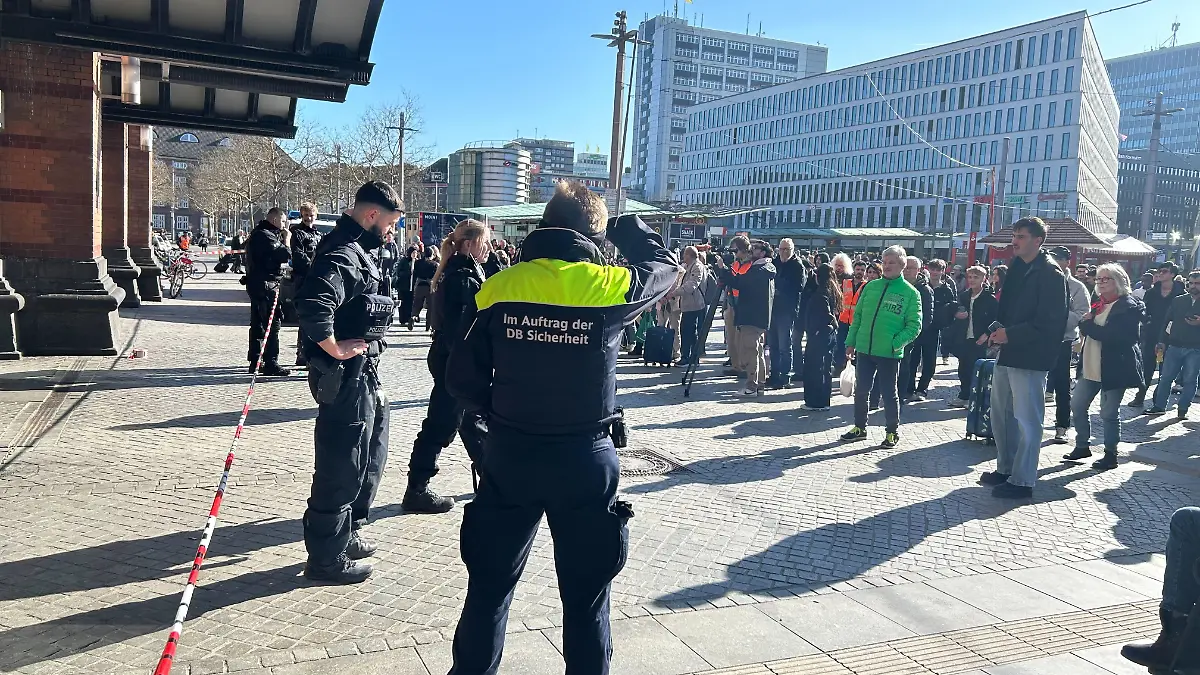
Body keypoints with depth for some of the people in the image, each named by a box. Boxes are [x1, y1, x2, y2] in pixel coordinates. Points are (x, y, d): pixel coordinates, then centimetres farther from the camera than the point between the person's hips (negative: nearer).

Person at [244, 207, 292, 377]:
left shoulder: (257, 233, 18)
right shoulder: (266, 236, -16)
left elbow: (274, 255, 18)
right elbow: (285, 255, -22)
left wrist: (282, 238, 8)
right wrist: (287, 239, -6)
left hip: (255, 284, 11)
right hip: (266, 285, -11)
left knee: (258, 324, 15)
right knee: (272, 324, -9)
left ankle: (254, 362, 22)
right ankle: (271, 364, -9)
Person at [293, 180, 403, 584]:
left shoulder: (356, 249, 13)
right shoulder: (343, 254, -19)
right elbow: (312, 304, -37)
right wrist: (334, 348, -23)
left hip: (363, 376, 11)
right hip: (346, 378, -11)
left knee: (370, 459, 21)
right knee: (341, 469, 0)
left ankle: (346, 533, 36)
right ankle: (326, 559, 13)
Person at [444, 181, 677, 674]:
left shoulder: (499, 288, -6)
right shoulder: (609, 285, -10)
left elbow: (462, 377, -3)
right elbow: (665, 267, 11)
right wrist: (624, 226, 23)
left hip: (508, 455, 2)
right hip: (585, 459, -1)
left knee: (489, 585, 17)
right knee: (586, 595, 14)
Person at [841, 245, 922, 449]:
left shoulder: (910, 293, -4)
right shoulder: (871, 286, 8)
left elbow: (914, 325, -6)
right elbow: (858, 316, 12)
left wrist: (896, 343, -19)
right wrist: (851, 342, 7)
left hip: (889, 354, -4)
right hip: (864, 349, 4)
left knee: (889, 394, 6)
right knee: (861, 391, 11)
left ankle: (892, 432, 22)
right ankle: (859, 427, 26)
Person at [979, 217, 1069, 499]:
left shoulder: (1050, 274, -11)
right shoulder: (1017, 268, 15)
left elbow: (1051, 322, -18)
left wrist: (1011, 334, -19)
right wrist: (996, 331, 4)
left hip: (1030, 357, -9)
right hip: (1007, 353, 9)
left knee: (1027, 419, -2)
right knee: (1000, 415, 16)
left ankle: (1022, 480, 5)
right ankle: (1006, 469, 28)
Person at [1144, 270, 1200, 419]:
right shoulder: (1178, 301, 7)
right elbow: (1167, 321, 9)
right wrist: (1162, 341, 3)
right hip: (1175, 347, 2)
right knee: (1166, 378, 5)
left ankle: (1182, 410, 11)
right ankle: (1159, 406, 13)